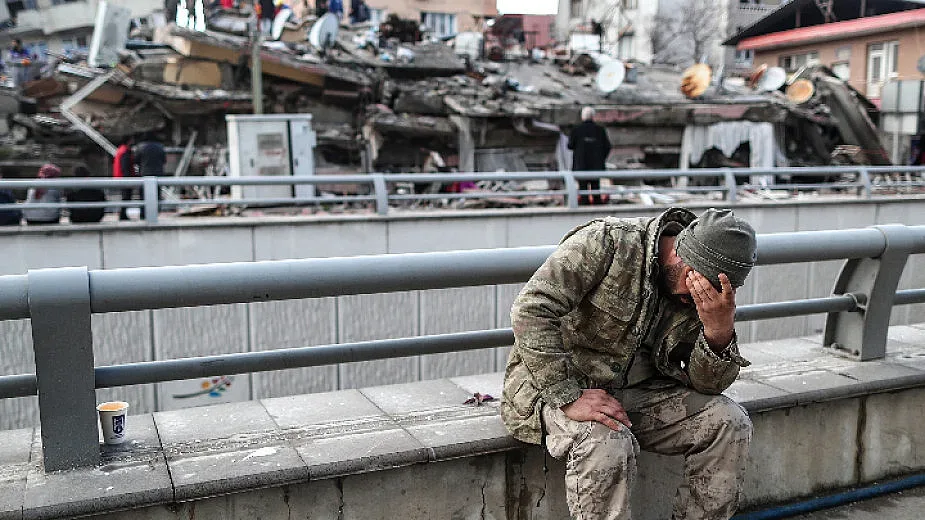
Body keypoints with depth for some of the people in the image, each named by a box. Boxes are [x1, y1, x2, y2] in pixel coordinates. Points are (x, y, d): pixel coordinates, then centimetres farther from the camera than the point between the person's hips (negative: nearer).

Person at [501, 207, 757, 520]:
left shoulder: (702, 293, -1)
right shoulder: (606, 242, -20)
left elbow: (707, 385, -3)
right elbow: (531, 309, -26)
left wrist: (719, 331, -25)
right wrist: (569, 397, -30)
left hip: (635, 391, 6)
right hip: (551, 386, -5)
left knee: (729, 421, -9)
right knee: (607, 443, -35)